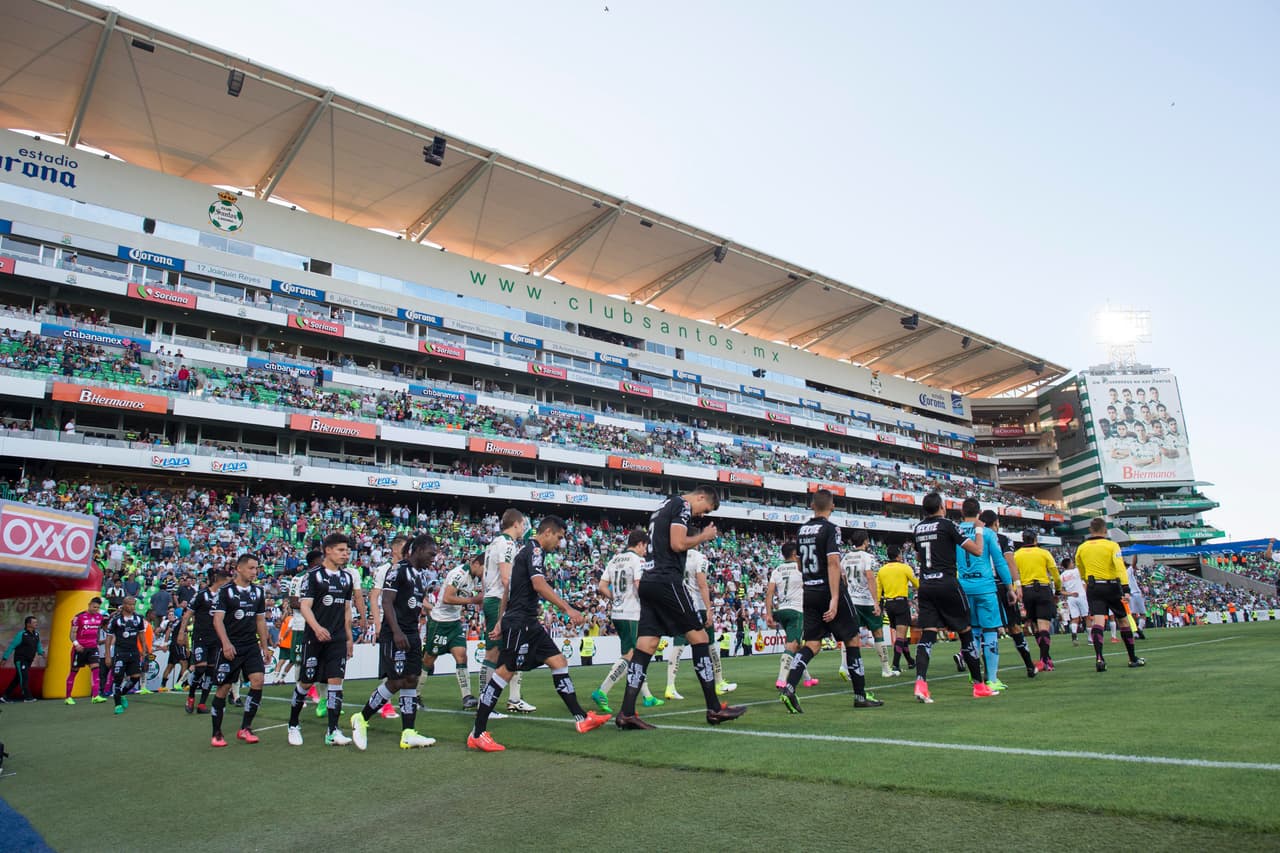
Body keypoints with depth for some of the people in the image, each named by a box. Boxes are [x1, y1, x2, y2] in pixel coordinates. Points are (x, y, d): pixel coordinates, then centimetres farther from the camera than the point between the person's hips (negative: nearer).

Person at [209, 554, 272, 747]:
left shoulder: (258, 592, 10)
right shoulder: (226, 591, -5)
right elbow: (218, 619, -12)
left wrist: (265, 646, 14)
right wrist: (226, 643, -24)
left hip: (252, 645, 4)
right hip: (230, 647, -4)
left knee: (257, 681, -11)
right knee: (223, 688, 2)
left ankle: (244, 728, 1)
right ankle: (216, 733, 17)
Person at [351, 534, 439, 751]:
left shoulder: (422, 575, 15)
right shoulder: (398, 570, -10)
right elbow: (387, 601, -17)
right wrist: (397, 632, -25)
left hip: (412, 635, 9)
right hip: (394, 635, -9)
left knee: (411, 680, 5)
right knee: (396, 682, -8)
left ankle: (408, 734, 7)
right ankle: (361, 718, 11)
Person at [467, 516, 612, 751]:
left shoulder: (527, 551, 20)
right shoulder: (535, 549, -10)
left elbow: (508, 588, 23)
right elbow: (539, 584, -26)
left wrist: (500, 622, 24)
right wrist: (568, 609, -28)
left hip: (529, 623, 11)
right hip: (519, 621, -11)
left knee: (559, 662, 8)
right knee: (505, 671, -11)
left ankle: (581, 718, 10)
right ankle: (477, 734, -7)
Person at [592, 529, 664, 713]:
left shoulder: (614, 560, 14)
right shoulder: (637, 560, -8)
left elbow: (602, 587, 10)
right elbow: (639, 586, -19)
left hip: (617, 614, 9)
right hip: (632, 615, -9)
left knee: (638, 655, 16)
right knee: (629, 657, -8)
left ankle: (647, 696, 23)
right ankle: (601, 692, -16)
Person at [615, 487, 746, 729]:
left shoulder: (663, 506, 25)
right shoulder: (683, 505, -4)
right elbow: (677, 544, -15)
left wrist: (698, 538, 22)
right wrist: (703, 537, 1)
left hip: (648, 581, 9)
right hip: (667, 580, -9)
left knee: (645, 646, 3)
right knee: (699, 636, -1)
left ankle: (627, 713, -2)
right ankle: (714, 709, 4)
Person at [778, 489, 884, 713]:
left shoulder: (802, 530, 10)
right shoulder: (830, 529, -11)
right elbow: (833, 562, -22)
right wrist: (835, 598, -25)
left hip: (809, 592, 6)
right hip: (830, 592, -6)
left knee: (812, 644, 5)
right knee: (852, 640, 9)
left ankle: (788, 688, -13)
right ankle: (860, 695, 16)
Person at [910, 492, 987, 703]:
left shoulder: (917, 529, 11)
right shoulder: (947, 525, -6)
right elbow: (977, 550, -4)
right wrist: (979, 529, 10)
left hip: (925, 585, 5)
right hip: (947, 584, -4)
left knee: (927, 635, -2)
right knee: (965, 632, 9)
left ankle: (920, 682, -20)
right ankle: (979, 685, 19)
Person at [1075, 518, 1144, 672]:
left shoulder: (1081, 548, 7)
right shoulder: (1112, 546, -3)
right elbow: (1120, 567, -17)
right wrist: (1125, 588, -22)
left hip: (1093, 587, 2)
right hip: (1112, 586, -1)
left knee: (1097, 621, -9)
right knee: (1123, 621, 14)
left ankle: (1099, 658, -26)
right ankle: (1133, 658, 24)